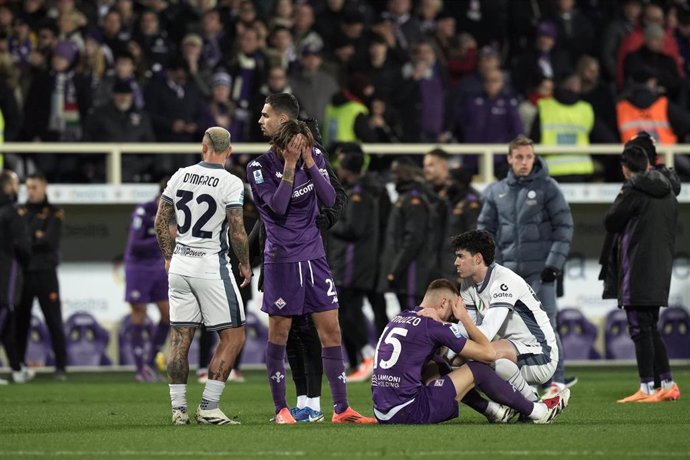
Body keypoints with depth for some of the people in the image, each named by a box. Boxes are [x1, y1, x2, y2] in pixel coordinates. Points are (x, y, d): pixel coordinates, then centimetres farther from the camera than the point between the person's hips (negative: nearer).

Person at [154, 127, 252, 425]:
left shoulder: (180, 176, 4)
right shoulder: (230, 183, -11)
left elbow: (161, 222, 9)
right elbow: (237, 231, -13)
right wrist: (245, 264, 3)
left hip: (180, 264, 5)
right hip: (211, 266, -5)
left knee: (180, 337, 9)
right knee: (233, 336, 3)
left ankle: (178, 409, 7)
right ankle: (208, 408, -4)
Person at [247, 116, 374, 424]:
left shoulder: (314, 157, 2)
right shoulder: (260, 166, -10)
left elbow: (329, 200, -6)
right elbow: (278, 206, -21)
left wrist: (309, 163, -14)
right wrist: (290, 166, -21)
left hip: (314, 256, 4)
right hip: (281, 259, -4)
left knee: (331, 330, 2)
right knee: (279, 333, 1)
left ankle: (341, 408, 5)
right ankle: (281, 409, 12)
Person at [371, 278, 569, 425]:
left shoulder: (400, 318, 16)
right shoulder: (435, 326, -6)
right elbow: (489, 354, -1)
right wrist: (465, 318, 9)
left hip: (382, 414, 8)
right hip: (410, 413, -8)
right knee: (477, 369, 4)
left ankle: (494, 410, 35)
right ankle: (538, 412, 17)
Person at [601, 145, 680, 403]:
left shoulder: (633, 191, -12)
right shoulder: (667, 193, 12)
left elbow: (610, 223, -4)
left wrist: (620, 199, 11)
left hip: (637, 273, -8)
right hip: (660, 272, 8)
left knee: (640, 330, -5)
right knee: (651, 329, 15)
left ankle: (647, 388, -5)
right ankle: (667, 384, 14)